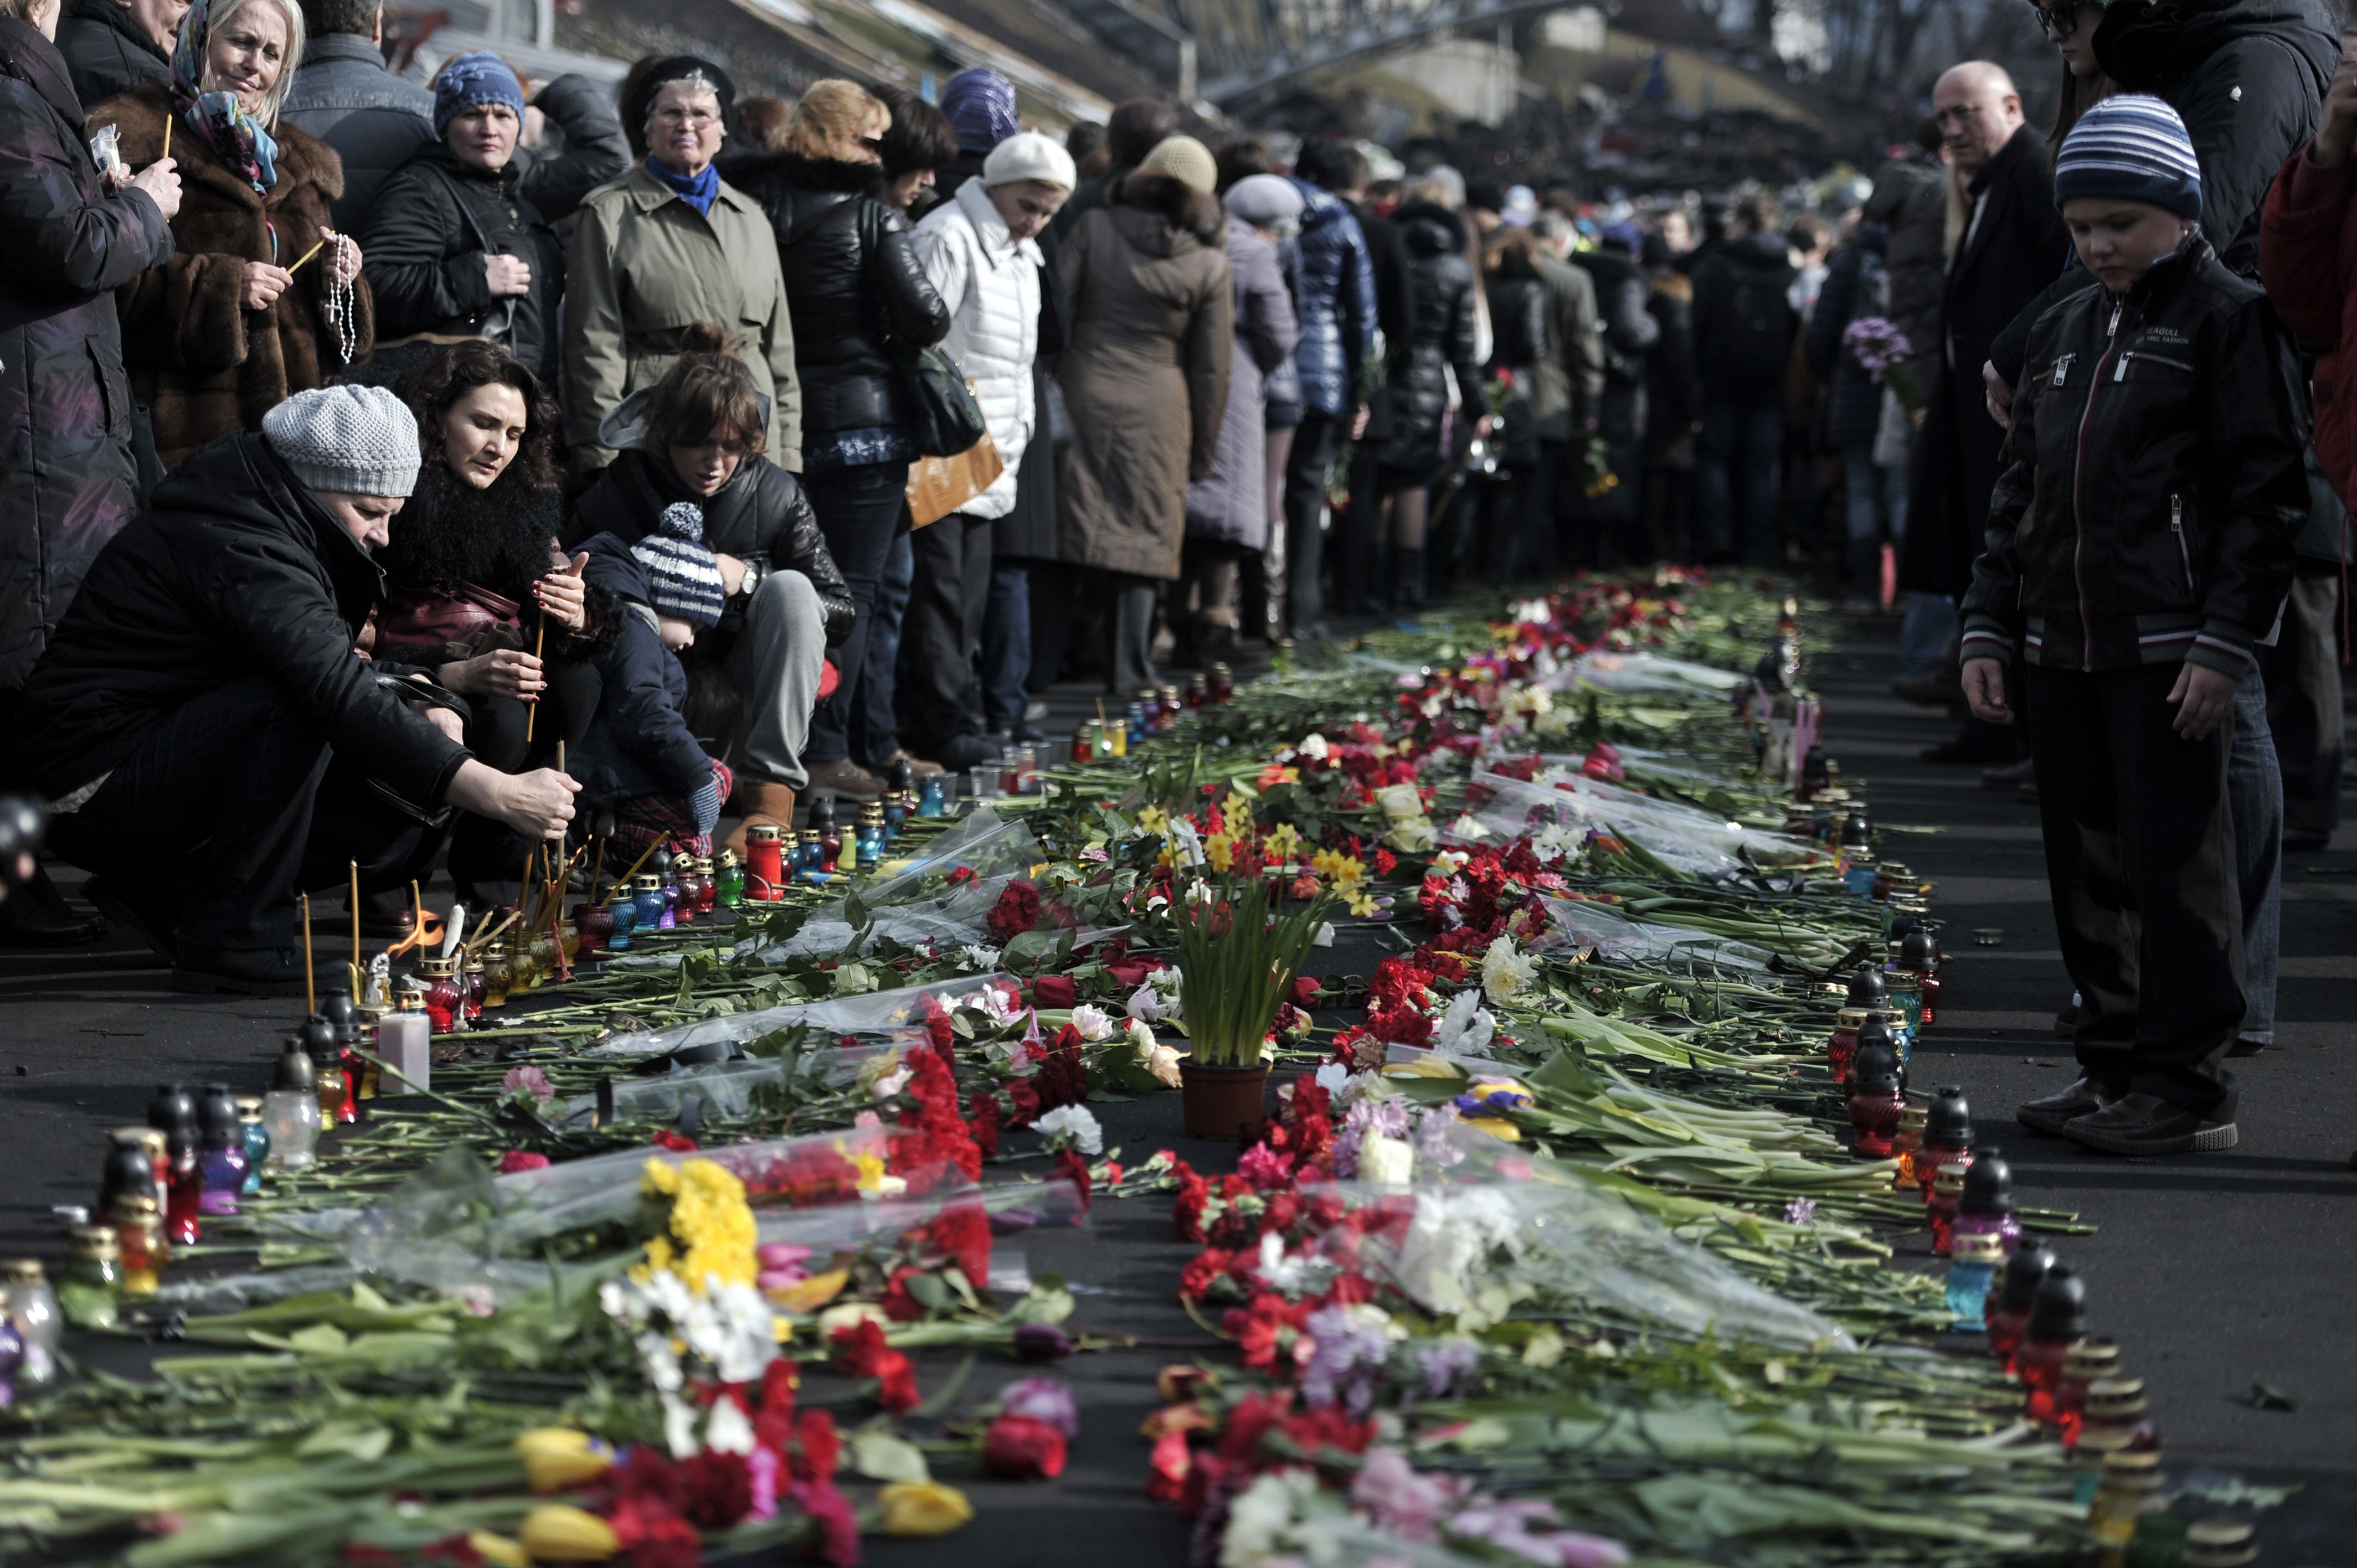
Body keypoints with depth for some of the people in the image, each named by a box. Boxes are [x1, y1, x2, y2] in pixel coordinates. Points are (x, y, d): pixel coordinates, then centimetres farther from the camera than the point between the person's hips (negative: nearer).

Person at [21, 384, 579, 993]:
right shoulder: (239, 551, -23)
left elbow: (341, 666, 15)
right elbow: (340, 695, -34)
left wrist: (420, 703, -9)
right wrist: (498, 794, -39)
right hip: (98, 780, -10)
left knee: (404, 823, -2)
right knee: (290, 704, -32)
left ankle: (167, 895, 9)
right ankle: (234, 938, -22)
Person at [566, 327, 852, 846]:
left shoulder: (777, 495, -8)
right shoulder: (614, 497, -10)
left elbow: (843, 612, -7)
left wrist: (750, 579, -22)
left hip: (750, 689, 3)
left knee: (790, 588, -27)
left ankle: (771, 798, -30)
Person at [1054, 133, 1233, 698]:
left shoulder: (1093, 229, 1)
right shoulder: (1209, 264, 1)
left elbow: (1055, 315, -1)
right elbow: (1211, 367, 6)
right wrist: (1203, 451, 14)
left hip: (1082, 397, 0)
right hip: (1156, 414, 0)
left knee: (1068, 532, 4)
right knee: (1143, 541, 5)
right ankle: (1129, 672, 3)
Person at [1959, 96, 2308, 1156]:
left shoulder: (2228, 317, -3)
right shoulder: (2063, 330, 18)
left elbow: (2269, 492, -8)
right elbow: (2020, 490, 22)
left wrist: (2225, 642, -15)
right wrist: (1988, 626, 14)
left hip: (2170, 654, -7)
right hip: (2062, 650, 7)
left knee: (2174, 866, -6)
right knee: (2086, 868, 10)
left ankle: (2185, 1086, -1)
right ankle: (2114, 1067, 20)